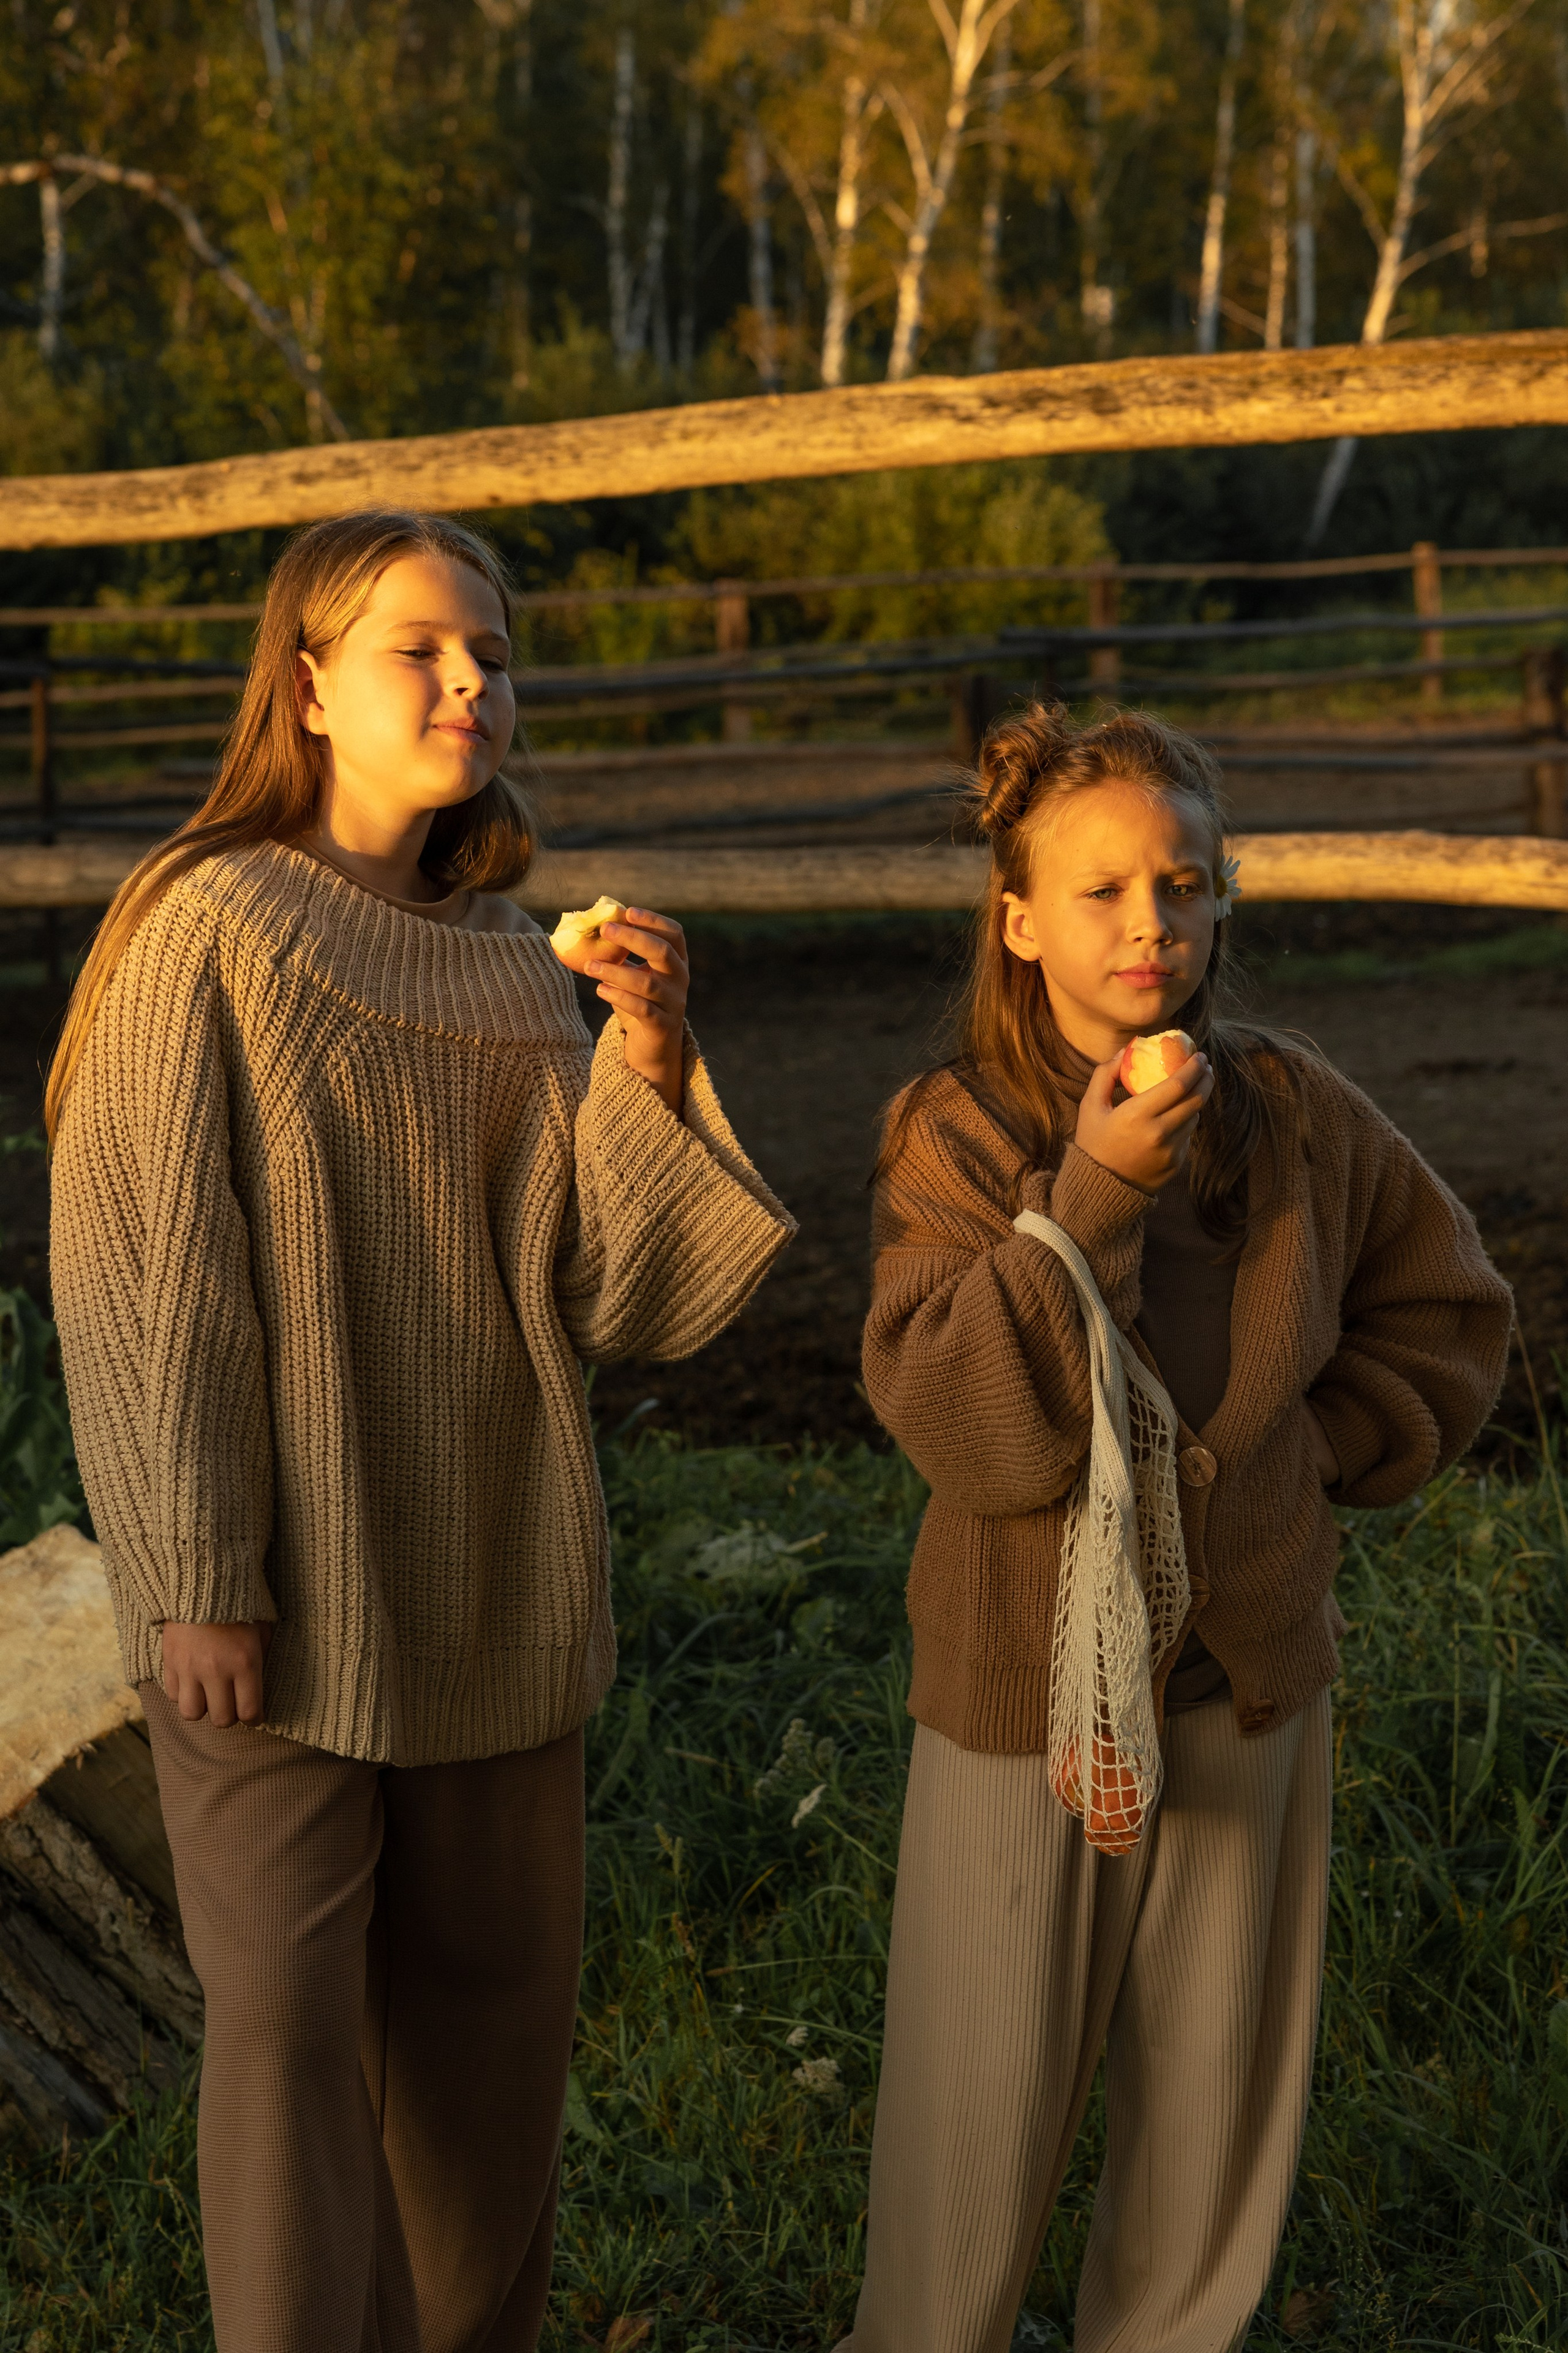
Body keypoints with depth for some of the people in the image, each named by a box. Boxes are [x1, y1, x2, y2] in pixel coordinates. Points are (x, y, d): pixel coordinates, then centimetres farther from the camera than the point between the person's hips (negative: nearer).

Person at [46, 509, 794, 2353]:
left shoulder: (520, 969, 7)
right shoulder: (212, 929, -9)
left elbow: (608, 1296, 2)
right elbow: (142, 1279, -11)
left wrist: (646, 1070, -13)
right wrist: (193, 1581, -13)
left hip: (493, 1590, 6)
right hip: (282, 1590, -5)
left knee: (490, 2000, 14)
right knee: (288, 2010, -1)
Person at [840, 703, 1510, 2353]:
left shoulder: (1295, 1115, -2)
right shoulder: (957, 1134, -10)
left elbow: (1449, 1313, 11)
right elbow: (953, 1418, -20)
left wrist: (1322, 1445, -4)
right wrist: (1088, 1197, -27)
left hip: (1250, 1679, 3)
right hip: (1028, 1683, -3)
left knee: (1218, 2101, 15)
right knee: (982, 2113, 4)